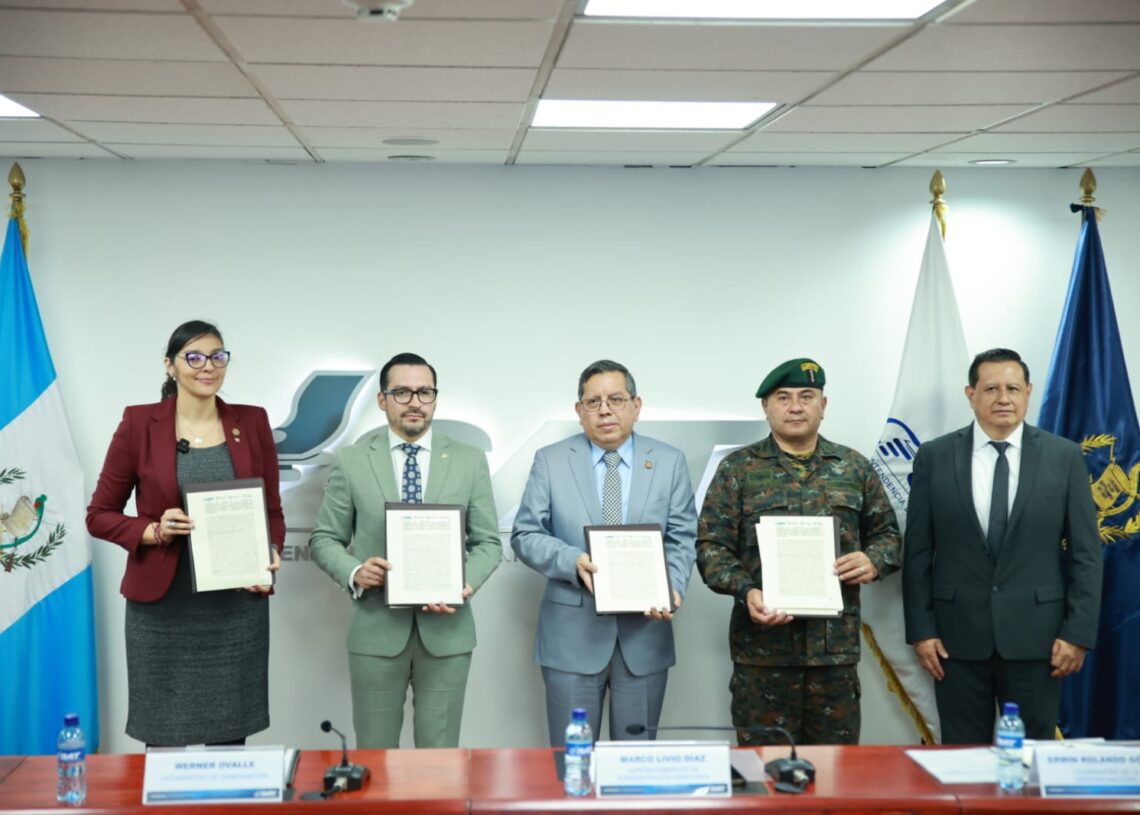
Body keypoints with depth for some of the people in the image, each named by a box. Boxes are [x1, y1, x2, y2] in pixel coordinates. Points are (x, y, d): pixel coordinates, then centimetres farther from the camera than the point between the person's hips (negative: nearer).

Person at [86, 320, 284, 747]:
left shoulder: (252, 423, 5)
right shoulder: (139, 424, -1)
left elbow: (272, 510, 11)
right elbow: (99, 515, 2)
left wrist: (271, 555, -9)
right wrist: (154, 531, -15)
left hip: (238, 603, 2)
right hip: (162, 605, -2)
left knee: (231, 736, 6)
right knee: (162, 736, 3)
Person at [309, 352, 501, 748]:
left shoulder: (470, 462, 4)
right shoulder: (352, 461, 2)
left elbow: (488, 543, 6)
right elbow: (324, 539, 5)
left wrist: (466, 583, -14)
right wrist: (354, 572, -15)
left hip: (446, 631, 1)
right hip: (376, 631, 0)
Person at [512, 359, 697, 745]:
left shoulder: (670, 462, 6)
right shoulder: (550, 461, 3)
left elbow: (681, 538, 4)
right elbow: (526, 534, 1)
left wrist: (673, 587, -15)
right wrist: (573, 561, -17)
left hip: (645, 632, 1)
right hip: (572, 635, -1)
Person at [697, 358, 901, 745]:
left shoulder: (855, 467, 12)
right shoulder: (738, 469, 4)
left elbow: (886, 533, 17)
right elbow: (712, 546, 0)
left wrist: (874, 561, -6)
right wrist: (746, 591, -16)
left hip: (837, 644, 2)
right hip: (763, 645, -2)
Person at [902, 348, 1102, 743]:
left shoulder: (1064, 456, 1)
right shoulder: (934, 457, 2)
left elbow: (1085, 552, 1)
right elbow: (918, 553, 3)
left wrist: (1079, 632, -4)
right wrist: (920, 630, -2)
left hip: (1035, 634, 0)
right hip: (958, 636, 0)